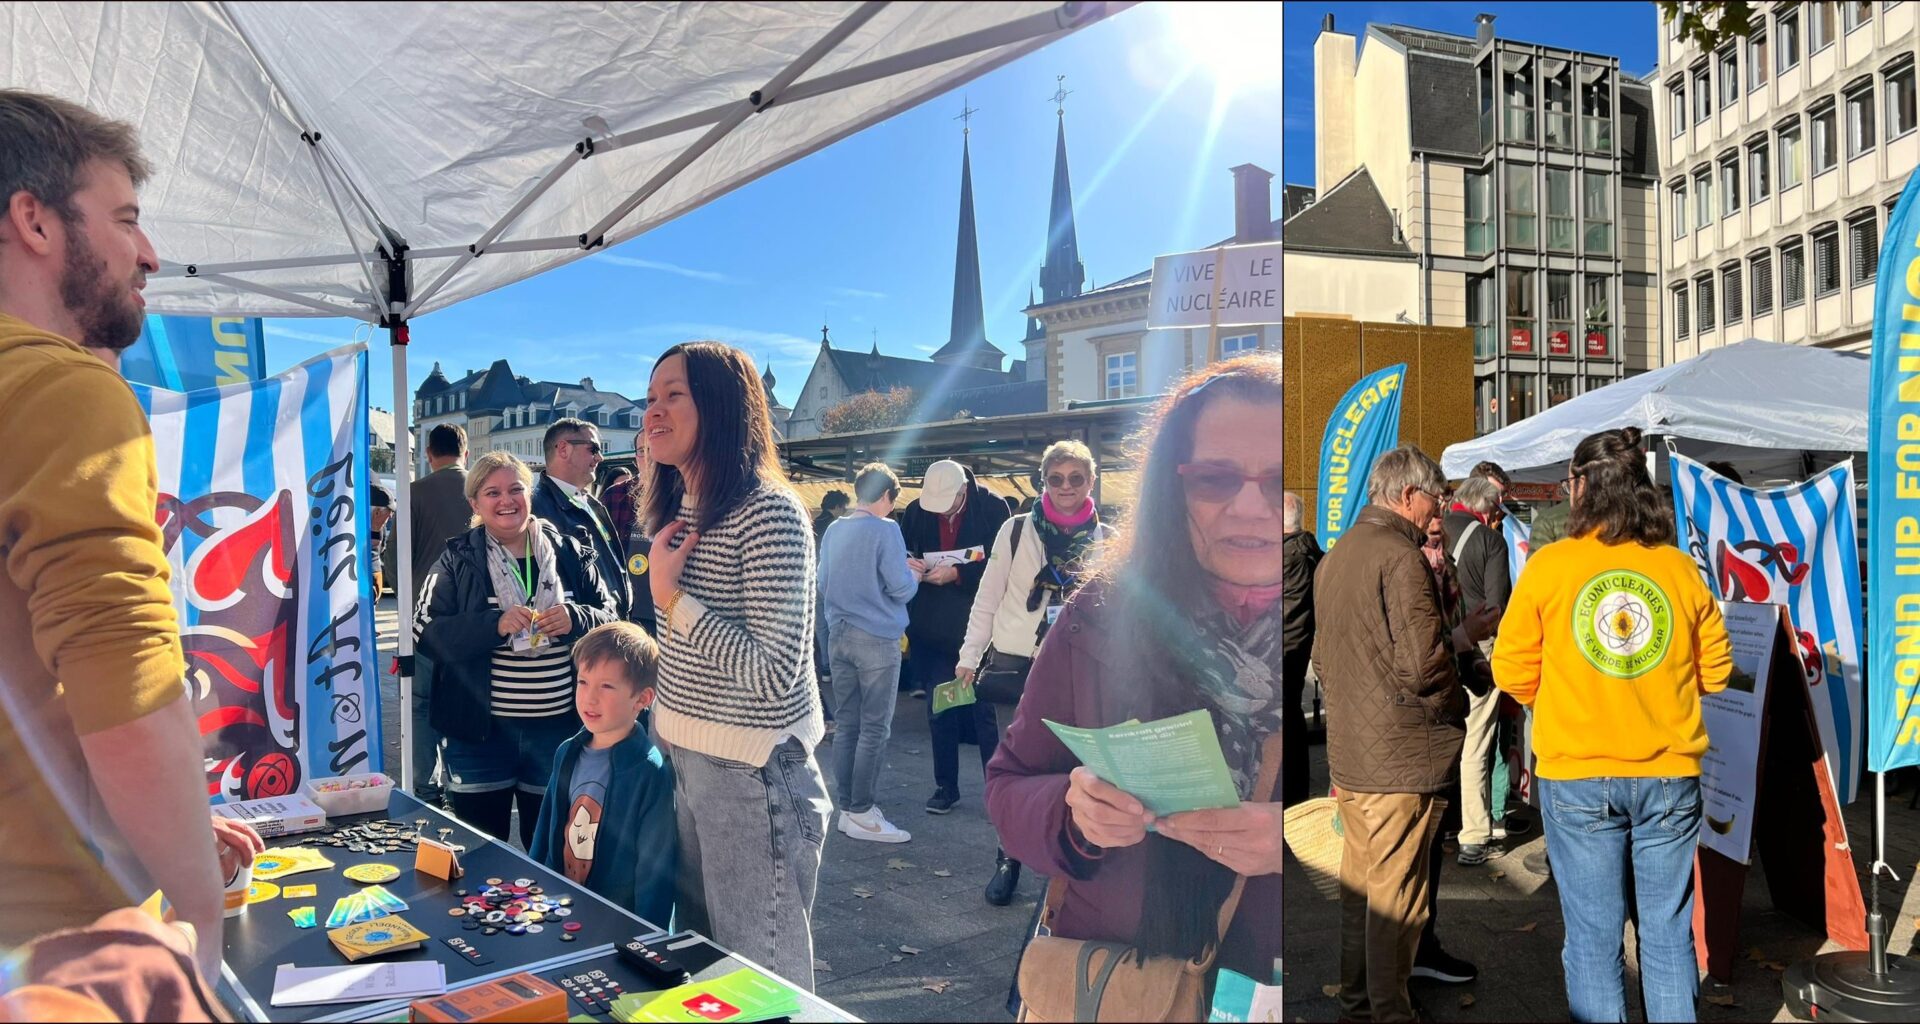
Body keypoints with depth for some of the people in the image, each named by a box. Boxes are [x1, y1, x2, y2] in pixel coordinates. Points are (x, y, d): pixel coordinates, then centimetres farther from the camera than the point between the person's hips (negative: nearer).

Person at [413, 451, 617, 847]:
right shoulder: (458, 561, -1)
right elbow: (425, 632, -9)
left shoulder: (569, 553, 3)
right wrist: (495, 625, -23)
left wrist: (575, 620, -17)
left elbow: (609, 617, 5)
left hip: (558, 727, 2)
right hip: (481, 730, -1)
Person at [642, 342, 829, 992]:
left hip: (753, 774, -9)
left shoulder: (769, 513, -18)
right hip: (689, 762, 9)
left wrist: (669, 594, -20)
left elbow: (775, 671, -24)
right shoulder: (680, 511, 10)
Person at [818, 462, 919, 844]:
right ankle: (861, 815, 3)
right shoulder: (885, 530, -11)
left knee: (847, 725, 11)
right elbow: (900, 589, -13)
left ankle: (846, 807, 16)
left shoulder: (833, 530, 8)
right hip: (877, 639, -7)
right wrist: (914, 577, 7)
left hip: (840, 636, 7)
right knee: (874, 729, 0)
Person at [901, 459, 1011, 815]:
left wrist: (958, 573, -21)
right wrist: (905, 564, -12)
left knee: (984, 711, 2)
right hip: (934, 630, 4)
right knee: (939, 712, 11)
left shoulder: (992, 508, -11)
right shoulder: (916, 511, -1)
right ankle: (945, 786, 24)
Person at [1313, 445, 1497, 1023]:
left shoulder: (1335, 557, 12)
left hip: (1348, 754, 9)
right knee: (1396, 897, 3)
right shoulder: (1401, 558, -16)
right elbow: (1421, 667, -21)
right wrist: (1466, 634, -5)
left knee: (1358, 884, 18)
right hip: (1402, 759, -9)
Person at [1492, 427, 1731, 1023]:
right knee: (1668, 932, 15)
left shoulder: (1548, 565, -8)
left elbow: (1513, 671, -4)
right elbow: (1715, 670, 6)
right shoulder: (1680, 567, -1)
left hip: (1577, 777, -2)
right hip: (1670, 774, 3)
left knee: (1593, 935, 8)